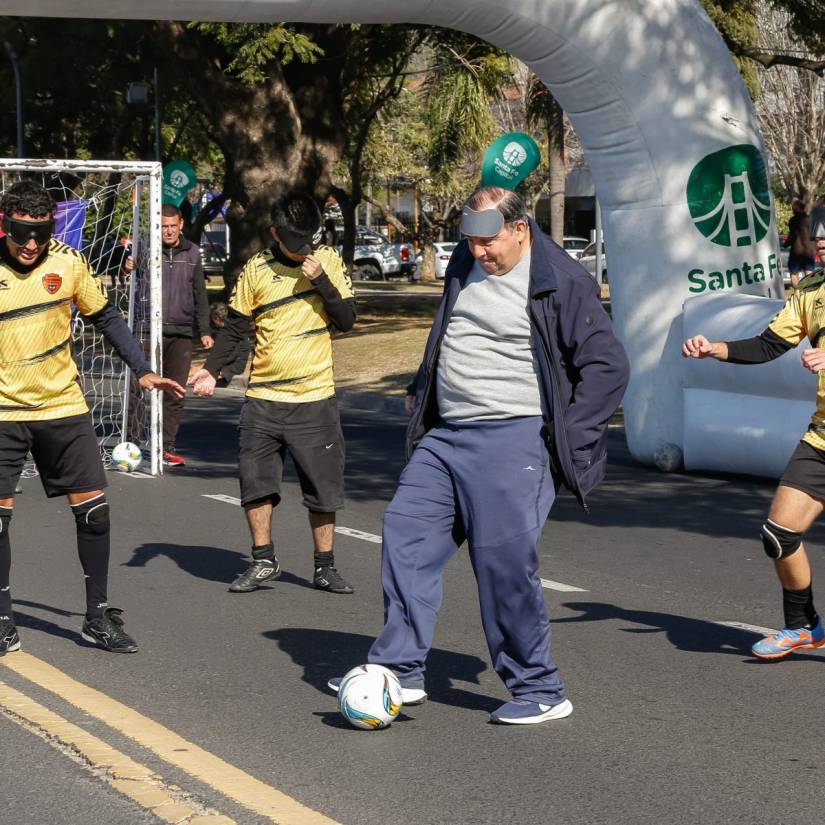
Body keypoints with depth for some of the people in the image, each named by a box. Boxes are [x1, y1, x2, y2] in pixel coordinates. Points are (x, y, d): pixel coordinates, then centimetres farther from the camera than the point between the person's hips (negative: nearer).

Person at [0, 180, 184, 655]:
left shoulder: (68, 263, -4)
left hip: (64, 406, 2)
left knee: (93, 508, 0)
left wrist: (143, 370, 4)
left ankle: (99, 617, 13)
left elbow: (106, 318, 9)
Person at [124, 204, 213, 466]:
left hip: (181, 333, 3)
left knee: (175, 393, 4)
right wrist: (128, 270, -24)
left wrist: (204, 331, 14)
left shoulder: (191, 253, 11)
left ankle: (167, 445, 10)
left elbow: (200, 294, 17)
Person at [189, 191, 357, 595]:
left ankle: (325, 566, 16)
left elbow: (347, 319, -4)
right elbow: (235, 326, 7)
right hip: (263, 398, 1)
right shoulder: (256, 269, 0)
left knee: (323, 487, 4)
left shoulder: (328, 261, 1)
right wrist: (211, 369, -5)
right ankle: (263, 560, 14)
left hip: (315, 397, 0)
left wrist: (320, 278, -15)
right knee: (255, 479, -1)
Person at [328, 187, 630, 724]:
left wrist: (563, 441, -12)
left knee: (505, 559, -10)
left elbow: (608, 366, -9)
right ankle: (401, 670, 9)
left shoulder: (562, 282, -9)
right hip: (445, 437, 8)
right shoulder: (466, 267, 12)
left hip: (514, 441, -8)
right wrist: (421, 396, 22)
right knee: (406, 534, 2)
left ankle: (541, 691, 3)